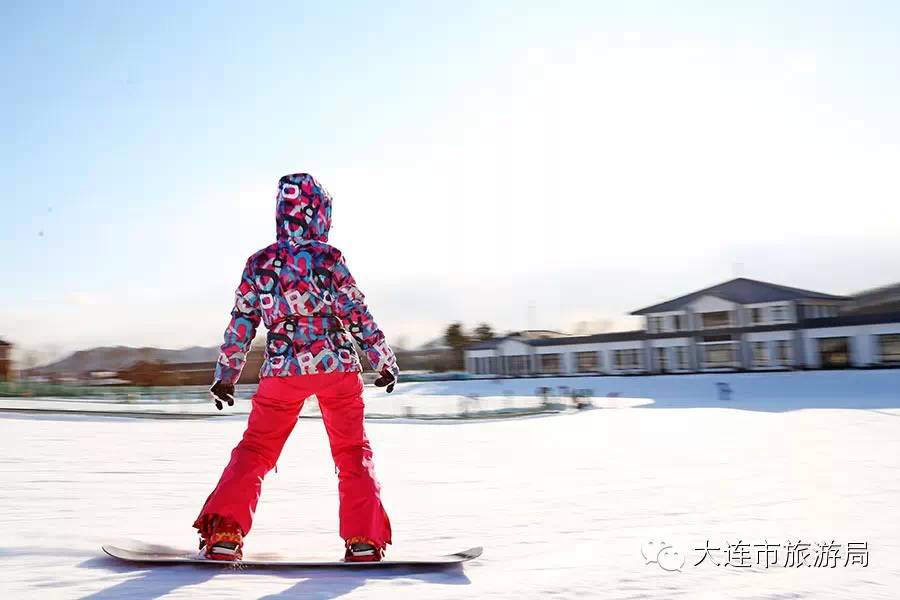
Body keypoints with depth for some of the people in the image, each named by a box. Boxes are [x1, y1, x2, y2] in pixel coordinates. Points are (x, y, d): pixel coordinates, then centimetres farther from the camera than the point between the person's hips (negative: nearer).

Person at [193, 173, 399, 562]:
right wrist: (385, 361, 3)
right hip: (338, 366, -1)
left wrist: (225, 376, 16)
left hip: (282, 370, 2)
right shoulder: (329, 258, -4)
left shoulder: (258, 263, 4)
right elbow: (358, 315, -5)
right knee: (353, 451, 11)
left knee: (255, 449, 14)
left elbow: (241, 325, 7)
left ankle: (224, 531, 2)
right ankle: (364, 539, 7)